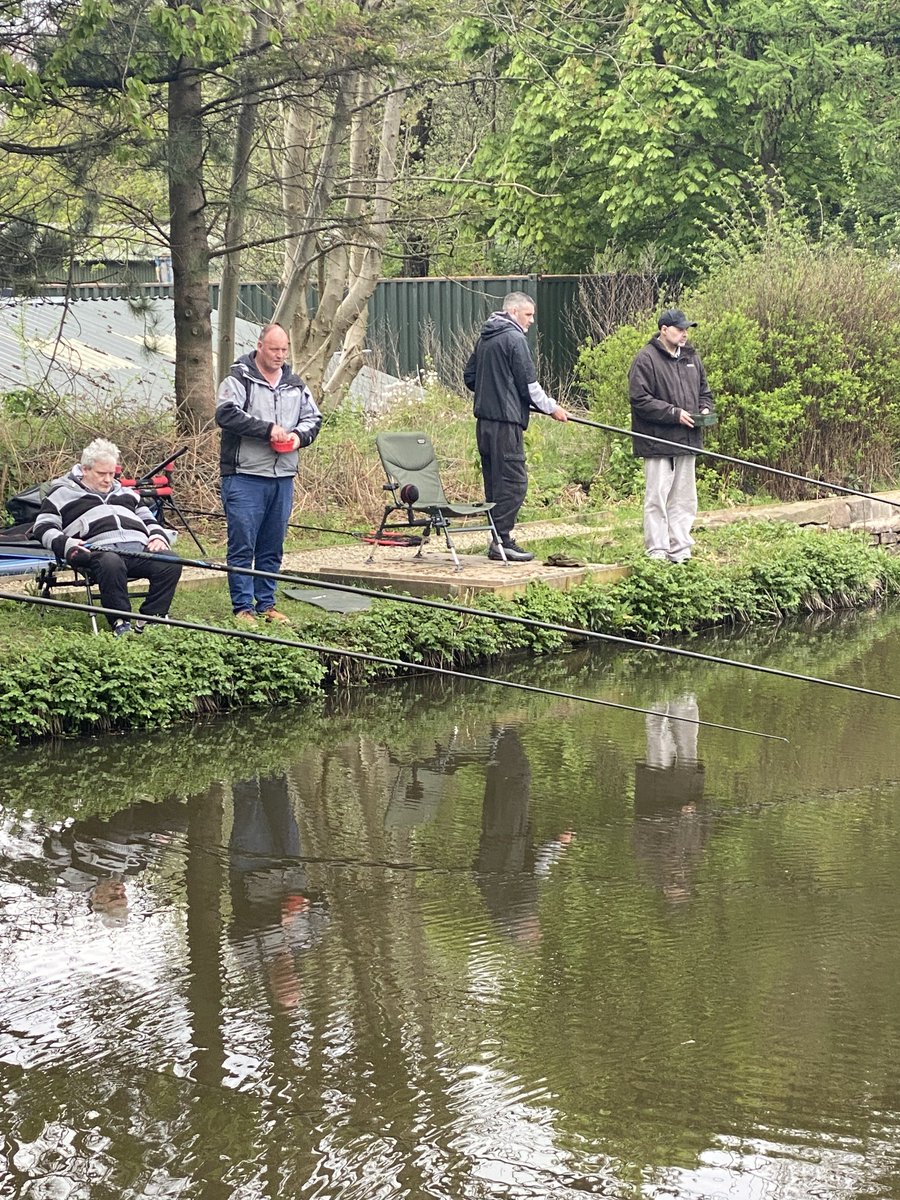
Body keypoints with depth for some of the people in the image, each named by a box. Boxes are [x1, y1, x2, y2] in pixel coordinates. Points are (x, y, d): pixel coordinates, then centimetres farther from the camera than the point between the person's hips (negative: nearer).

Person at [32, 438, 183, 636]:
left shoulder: (125, 492, 34)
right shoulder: (63, 493, 19)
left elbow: (148, 519, 33)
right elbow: (43, 527, 10)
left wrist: (158, 536, 8)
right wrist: (66, 544, -11)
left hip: (139, 549, 5)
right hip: (100, 550, -5)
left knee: (171, 564, -25)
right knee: (111, 564, -42)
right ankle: (120, 623, -35)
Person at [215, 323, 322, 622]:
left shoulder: (295, 385, 16)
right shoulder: (239, 379, -3)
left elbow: (313, 418, 23)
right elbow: (226, 414, -17)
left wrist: (300, 435, 0)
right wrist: (267, 428, -19)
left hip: (283, 477, 6)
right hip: (244, 476, -6)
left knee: (273, 548, 11)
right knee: (242, 546, -7)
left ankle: (266, 604, 19)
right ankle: (242, 607, -3)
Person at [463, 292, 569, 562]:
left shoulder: (484, 338, 16)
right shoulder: (514, 338, -10)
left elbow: (469, 377, 23)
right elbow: (528, 384, -11)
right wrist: (551, 408, 1)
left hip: (484, 419, 9)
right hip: (505, 421, -9)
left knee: (494, 480, 12)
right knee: (513, 481, -6)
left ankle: (497, 539, 14)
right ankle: (501, 540, -9)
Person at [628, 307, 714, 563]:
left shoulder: (691, 357, 14)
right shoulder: (646, 359, -10)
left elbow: (704, 391, 26)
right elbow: (639, 399, -16)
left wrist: (705, 408, 3)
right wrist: (674, 413, -18)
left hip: (687, 440, 7)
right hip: (658, 441, -7)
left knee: (684, 499, 10)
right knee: (657, 498, -5)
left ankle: (680, 551, 16)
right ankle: (657, 552, -1)